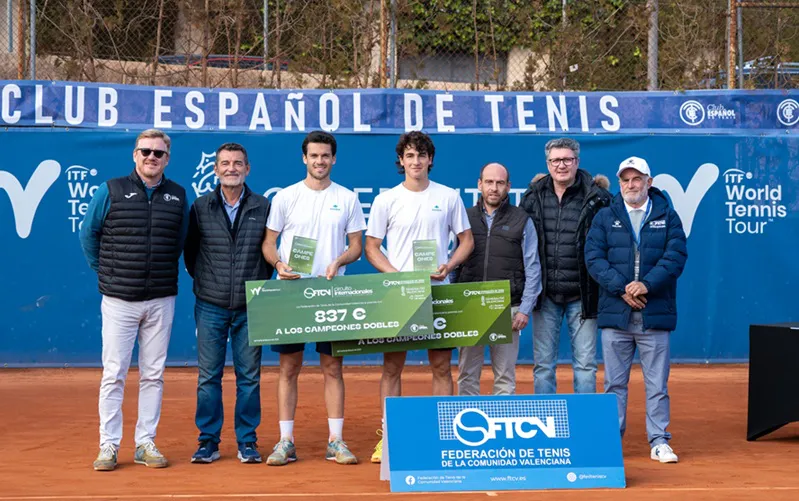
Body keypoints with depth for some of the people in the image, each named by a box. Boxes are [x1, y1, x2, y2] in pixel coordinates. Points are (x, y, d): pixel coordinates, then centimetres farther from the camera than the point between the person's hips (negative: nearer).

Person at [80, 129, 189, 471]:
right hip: (119, 300, -2)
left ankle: (146, 444, 15)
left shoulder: (178, 196, 6)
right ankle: (108, 446, 7)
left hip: (161, 301, 2)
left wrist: (164, 272, 10)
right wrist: (105, 272, 7)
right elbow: (88, 234, 7)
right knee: (113, 374, 0)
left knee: (153, 375, 7)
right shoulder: (110, 191, -1)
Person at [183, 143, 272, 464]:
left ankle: (247, 442, 14)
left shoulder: (263, 208, 2)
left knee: (249, 376, 5)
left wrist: (261, 283, 3)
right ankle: (208, 441, 13)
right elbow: (189, 250, 12)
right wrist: (203, 280, 8)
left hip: (250, 307, 0)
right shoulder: (200, 207, 4)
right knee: (208, 376, 4)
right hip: (210, 305, 1)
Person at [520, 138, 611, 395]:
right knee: (543, 365, 8)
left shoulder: (596, 198, -3)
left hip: (581, 296, -2)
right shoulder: (533, 197, 5)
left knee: (585, 364, 3)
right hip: (546, 296, 2)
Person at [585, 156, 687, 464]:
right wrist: (622, 288, -14)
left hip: (655, 314, -1)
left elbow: (676, 256, -3)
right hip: (615, 313, 1)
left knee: (657, 383, 3)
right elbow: (594, 258, -1)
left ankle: (659, 442, 11)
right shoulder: (605, 218, 9)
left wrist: (646, 285, -17)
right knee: (614, 383, 7)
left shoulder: (667, 216, 9)